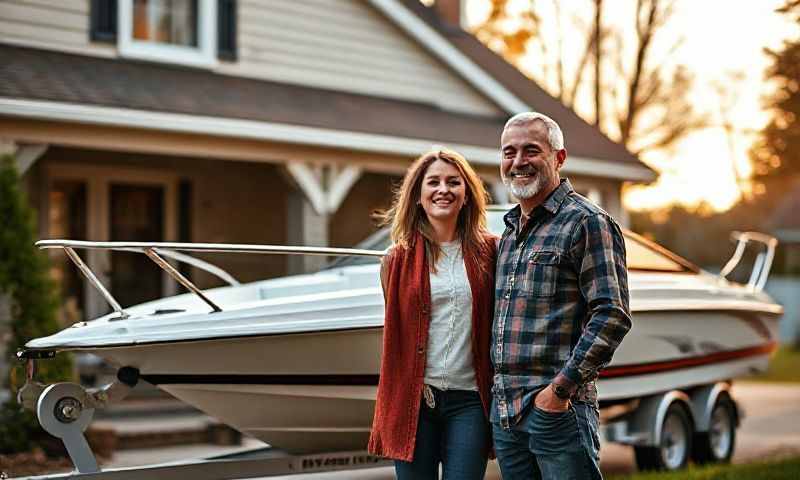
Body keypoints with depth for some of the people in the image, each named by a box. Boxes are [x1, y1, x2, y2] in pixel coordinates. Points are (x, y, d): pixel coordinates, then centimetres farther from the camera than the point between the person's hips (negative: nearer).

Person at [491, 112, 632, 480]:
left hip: (558, 409, -7)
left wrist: (561, 388, -18)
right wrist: (499, 398, 14)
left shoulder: (586, 221, -6)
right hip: (504, 410, 8)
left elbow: (612, 315, -15)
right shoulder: (509, 232, 18)